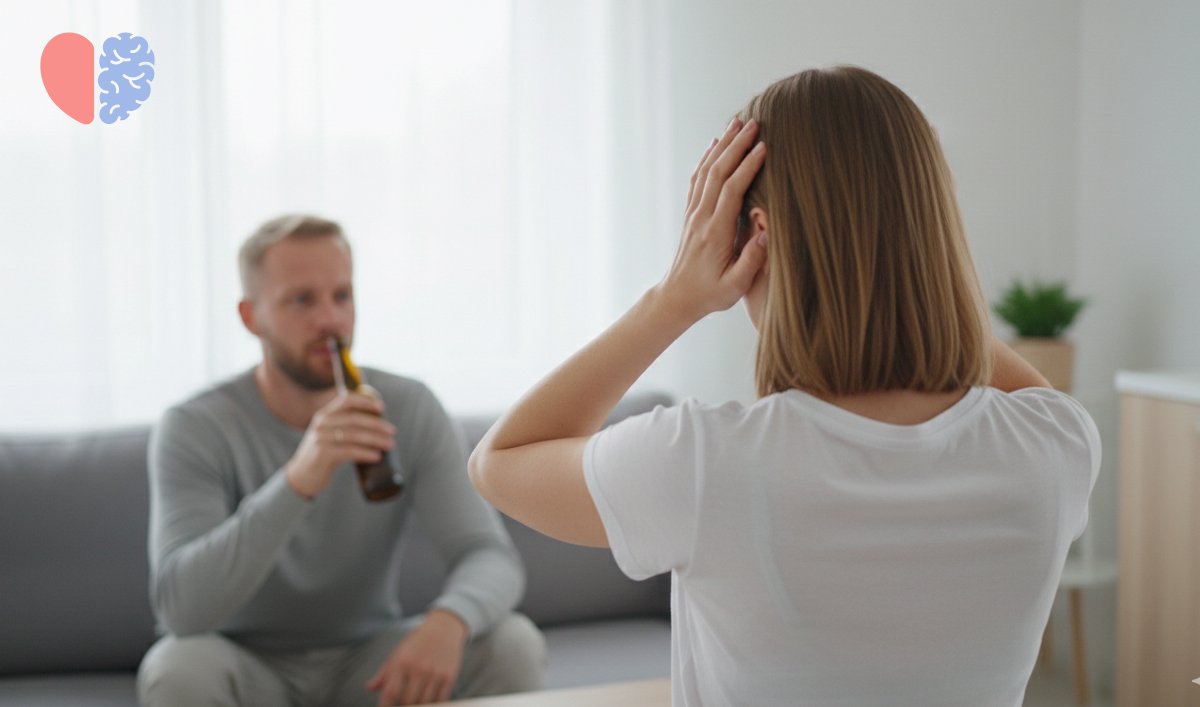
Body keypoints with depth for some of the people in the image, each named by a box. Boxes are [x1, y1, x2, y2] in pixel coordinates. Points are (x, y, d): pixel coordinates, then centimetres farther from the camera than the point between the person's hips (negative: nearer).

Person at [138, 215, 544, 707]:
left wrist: (448, 620, -41)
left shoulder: (410, 409, -9)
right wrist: (297, 482, -45)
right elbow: (181, 609, -31)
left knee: (514, 644, -22)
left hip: (369, 662, 2)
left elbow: (492, 557, -17)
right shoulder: (193, 430, -17)